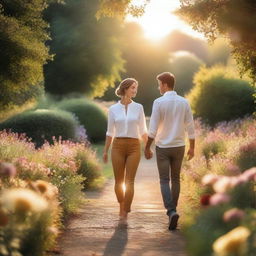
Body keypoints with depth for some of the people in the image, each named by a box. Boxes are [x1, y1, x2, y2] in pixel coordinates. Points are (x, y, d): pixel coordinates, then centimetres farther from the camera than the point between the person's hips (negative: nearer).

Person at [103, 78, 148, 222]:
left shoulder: (138, 107, 4)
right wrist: (105, 151, 7)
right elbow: (110, 132, 8)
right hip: (118, 147, 0)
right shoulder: (113, 109, 3)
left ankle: (125, 215, -4)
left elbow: (143, 130, 8)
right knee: (119, 181, 6)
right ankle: (122, 207, 32)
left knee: (129, 182, -8)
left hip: (134, 147, 0)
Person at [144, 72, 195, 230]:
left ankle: (172, 212, -18)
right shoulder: (184, 102, -2)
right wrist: (192, 148, 11)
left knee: (164, 181, 0)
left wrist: (147, 148, -5)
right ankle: (172, 209, 27)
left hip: (163, 147, -3)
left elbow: (153, 129, -14)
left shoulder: (159, 102, -13)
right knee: (175, 179, 18)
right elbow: (190, 128, 0)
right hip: (179, 147, 3)